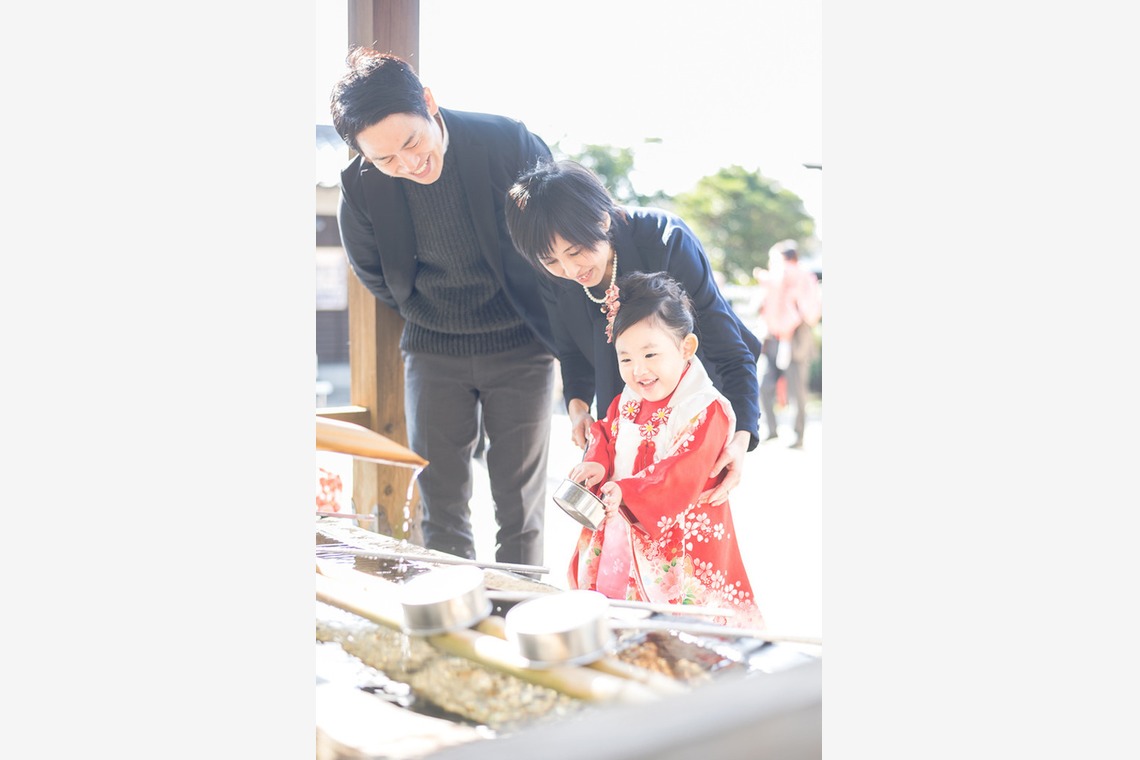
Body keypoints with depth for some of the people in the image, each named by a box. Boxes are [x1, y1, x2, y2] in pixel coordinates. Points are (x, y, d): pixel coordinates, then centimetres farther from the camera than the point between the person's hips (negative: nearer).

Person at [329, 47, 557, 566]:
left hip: (520, 347, -2)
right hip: (433, 350, 2)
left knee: (520, 510, 2)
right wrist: (435, 317, 7)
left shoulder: (509, 143, -20)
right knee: (440, 509, 5)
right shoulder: (360, 189, -14)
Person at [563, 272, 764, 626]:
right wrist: (596, 464, -10)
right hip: (623, 533, 7)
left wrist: (625, 492, -34)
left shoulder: (706, 410, -17)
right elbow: (606, 437, 15)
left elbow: (682, 476, -24)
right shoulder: (627, 402, 6)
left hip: (681, 538, -6)